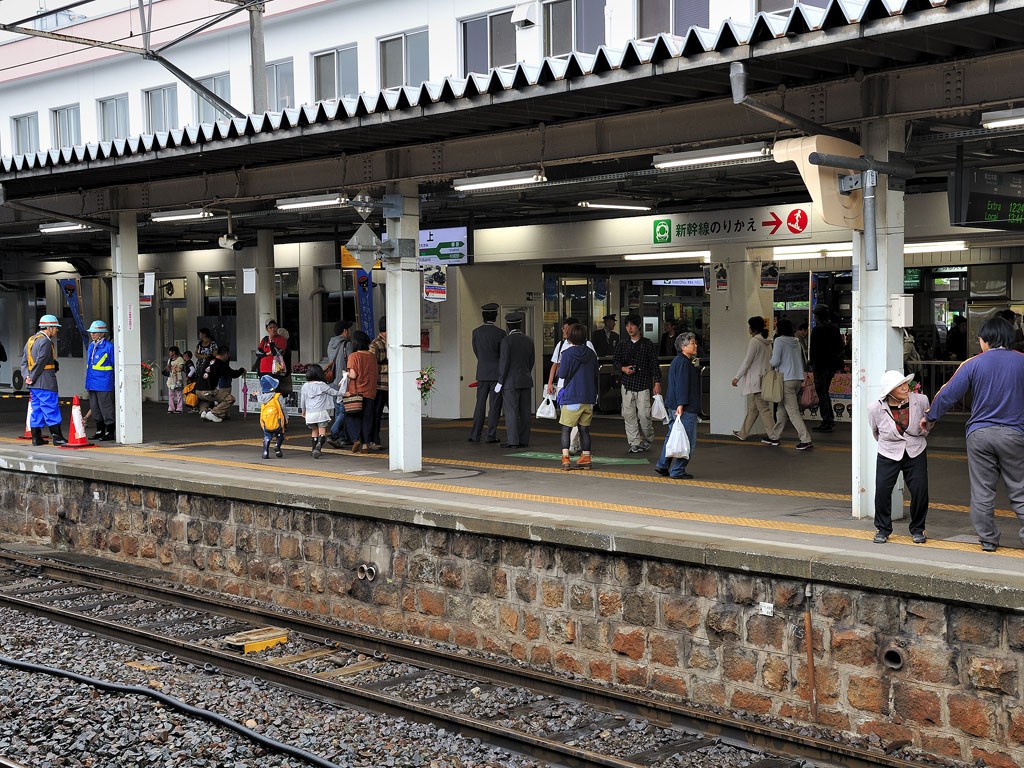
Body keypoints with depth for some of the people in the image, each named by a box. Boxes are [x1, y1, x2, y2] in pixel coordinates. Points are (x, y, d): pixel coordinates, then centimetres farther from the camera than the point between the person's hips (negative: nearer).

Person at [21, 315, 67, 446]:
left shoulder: (30, 340, 18)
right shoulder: (45, 341, -13)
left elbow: (24, 361, 14)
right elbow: (40, 362, -18)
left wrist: (26, 376, 2)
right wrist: (33, 378, -11)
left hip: (33, 384, 9)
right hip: (45, 383, -9)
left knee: (36, 409, 10)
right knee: (51, 409, -6)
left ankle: (36, 438, 11)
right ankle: (57, 437, -4)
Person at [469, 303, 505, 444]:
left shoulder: (476, 332, 1)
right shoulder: (500, 333, -9)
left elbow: (476, 351, 10)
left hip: (482, 373, 3)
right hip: (497, 373, -3)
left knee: (480, 404, 11)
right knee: (494, 405, 2)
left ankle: (475, 435, 10)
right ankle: (491, 435, 0)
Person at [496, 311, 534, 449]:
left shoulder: (506, 341, -12)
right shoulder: (529, 341, 6)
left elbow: (504, 362, -14)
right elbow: (531, 362, 11)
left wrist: (500, 382, -7)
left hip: (511, 381, -5)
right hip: (526, 381, 6)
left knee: (511, 412, -3)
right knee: (524, 411, 7)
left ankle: (513, 441, -4)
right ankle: (524, 440, 9)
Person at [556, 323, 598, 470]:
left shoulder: (567, 354, -10)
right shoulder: (591, 353, 5)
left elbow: (562, 374, -8)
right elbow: (595, 374, 11)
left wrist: (560, 368, 11)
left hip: (572, 397, -4)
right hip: (589, 397, 4)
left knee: (566, 428, 2)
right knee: (584, 429, 11)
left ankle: (565, 458, -7)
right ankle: (585, 458, 12)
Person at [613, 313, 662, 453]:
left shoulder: (647, 344, 2)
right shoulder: (621, 345, 10)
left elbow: (654, 364, 1)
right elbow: (616, 362, 14)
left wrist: (657, 383, -7)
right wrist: (623, 369, -8)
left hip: (643, 385, -3)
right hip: (627, 384, 3)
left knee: (644, 415, -6)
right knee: (629, 415, -1)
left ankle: (648, 438, 18)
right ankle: (635, 443, 8)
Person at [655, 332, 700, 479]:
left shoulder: (677, 361, 17)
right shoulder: (683, 362, -15)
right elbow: (681, 385, -22)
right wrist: (680, 404, -26)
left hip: (674, 407, 11)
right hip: (686, 409, -11)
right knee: (688, 441, -5)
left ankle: (662, 465, 20)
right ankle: (678, 471, -3)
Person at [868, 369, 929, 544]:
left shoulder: (920, 401, -10)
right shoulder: (876, 408, -14)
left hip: (916, 453, 1)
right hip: (888, 455, -1)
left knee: (920, 490, -8)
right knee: (882, 489, -12)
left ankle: (917, 529, 13)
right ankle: (883, 529, 8)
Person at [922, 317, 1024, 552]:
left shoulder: (973, 364, -2)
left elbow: (947, 394, -1)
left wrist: (929, 417, 12)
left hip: (979, 434, 0)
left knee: (982, 491, 8)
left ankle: (988, 540, 13)